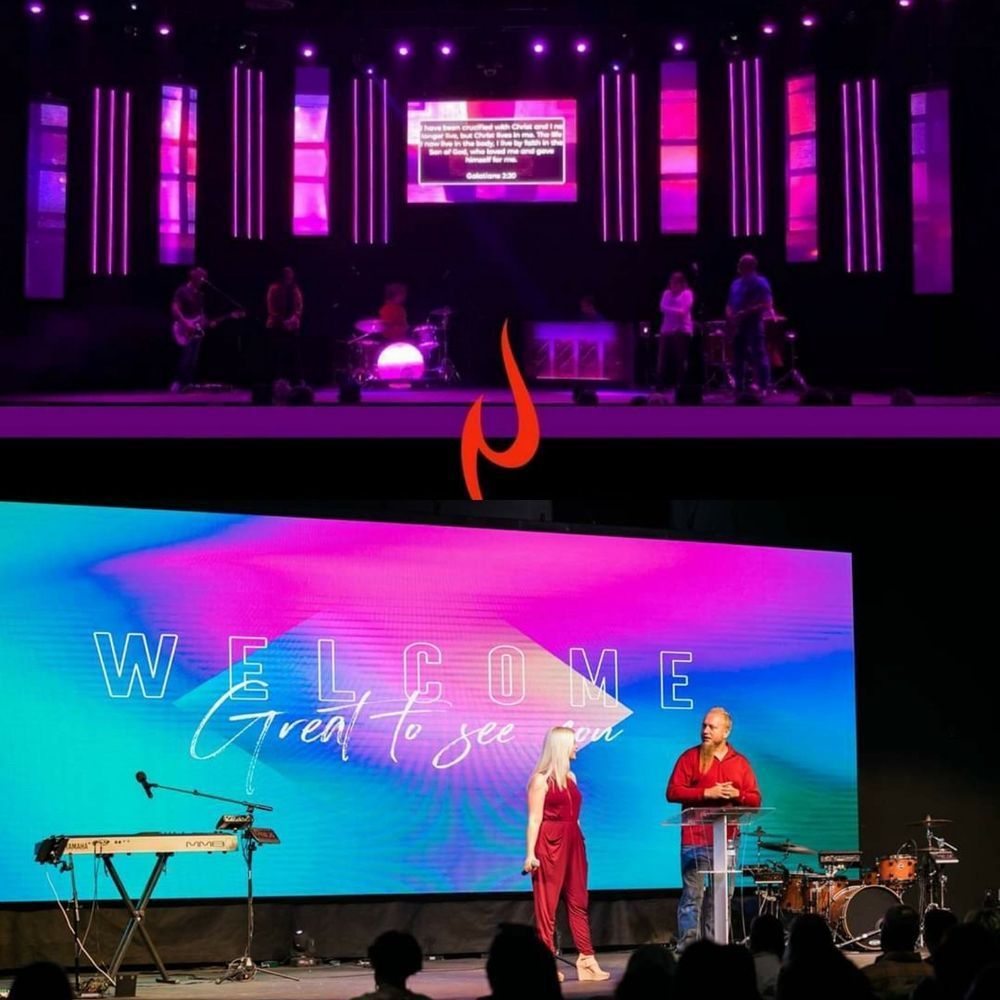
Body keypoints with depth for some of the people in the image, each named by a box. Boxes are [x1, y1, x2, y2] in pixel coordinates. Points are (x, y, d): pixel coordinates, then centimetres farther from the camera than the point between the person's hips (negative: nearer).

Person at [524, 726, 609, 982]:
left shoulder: (570, 777, 14)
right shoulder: (541, 779, -6)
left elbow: (574, 815, 14)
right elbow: (534, 819, -10)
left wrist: (578, 844, 9)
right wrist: (530, 854, -15)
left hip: (573, 843, 7)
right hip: (550, 845, -7)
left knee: (578, 902, 5)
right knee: (547, 904, -2)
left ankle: (587, 961, 6)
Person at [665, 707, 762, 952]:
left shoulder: (740, 762, 13)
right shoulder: (690, 757, 3)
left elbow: (755, 799, 11)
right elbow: (673, 792, -5)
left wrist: (736, 794, -10)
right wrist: (707, 793, -14)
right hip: (696, 839, -4)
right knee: (693, 896, -7)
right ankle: (687, 950, -7)